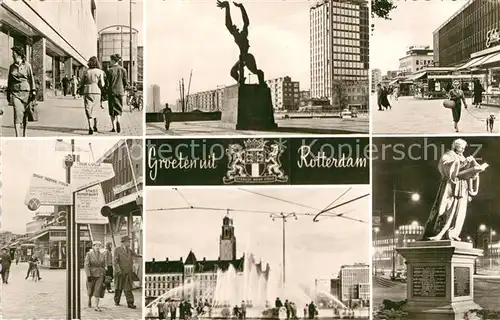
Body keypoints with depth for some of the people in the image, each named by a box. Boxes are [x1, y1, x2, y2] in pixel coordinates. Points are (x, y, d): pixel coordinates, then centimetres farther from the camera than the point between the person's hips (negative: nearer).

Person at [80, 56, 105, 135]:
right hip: (96, 92, 0)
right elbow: (101, 84, -5)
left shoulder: (86, 72, 6)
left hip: (87, 92, 0)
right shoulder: (100, 72, 0)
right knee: (94, 109, 19)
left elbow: (82, 84, 11)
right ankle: (95, 126, 25)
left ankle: (90, 127, -20)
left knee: (88, 110, -4)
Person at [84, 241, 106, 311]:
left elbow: (103, 266, 10)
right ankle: (89, 299, 44)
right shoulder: (89, 254, -8)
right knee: (91, 290, 12)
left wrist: (104, 276, 12)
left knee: (98, 290, -12)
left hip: (100, 275, 1)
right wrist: (88, 275, -22)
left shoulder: (102, 255, 2)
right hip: (91, 275, -1)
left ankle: (97, 307, -12)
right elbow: (86, 265, -14)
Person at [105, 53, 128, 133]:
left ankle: (114, 127, 8)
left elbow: (107, 83, -8)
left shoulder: (109, 70, -7)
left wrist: (107, 88, 11)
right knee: (119, 109, 10)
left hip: (112, 91, -2)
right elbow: (125, 82, 4)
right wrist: (124, 93, 13)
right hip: (120, 91, 2)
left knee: (112, 110, 8)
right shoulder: (123, 70, 1)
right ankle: (118, 121, -19)